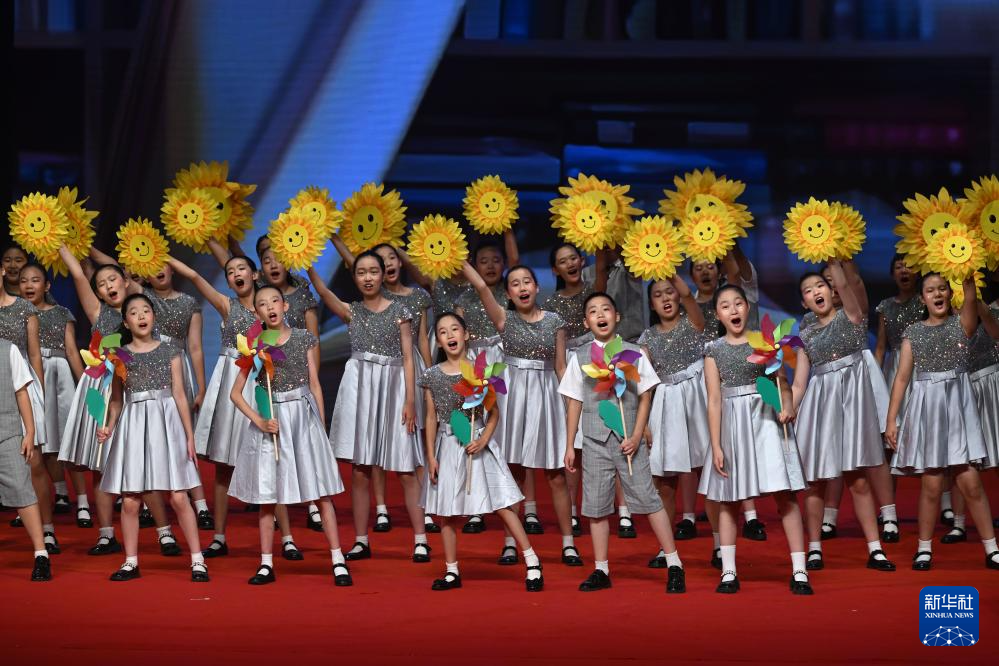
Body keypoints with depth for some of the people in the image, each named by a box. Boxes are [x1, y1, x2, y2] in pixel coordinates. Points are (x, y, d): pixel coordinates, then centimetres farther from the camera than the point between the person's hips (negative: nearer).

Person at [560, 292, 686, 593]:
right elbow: (575, 403, 9)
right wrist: (569, 446, 8)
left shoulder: (633, 354, 1)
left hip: (629, 440, -2)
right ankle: (601, 571, 14)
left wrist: (636, 437, -7)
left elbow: (645, 398, 2)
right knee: (596, 506, 5)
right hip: (595, 441, 2)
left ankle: (674, 566, 2)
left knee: (648, 498, -5)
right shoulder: (580, 358, 6)